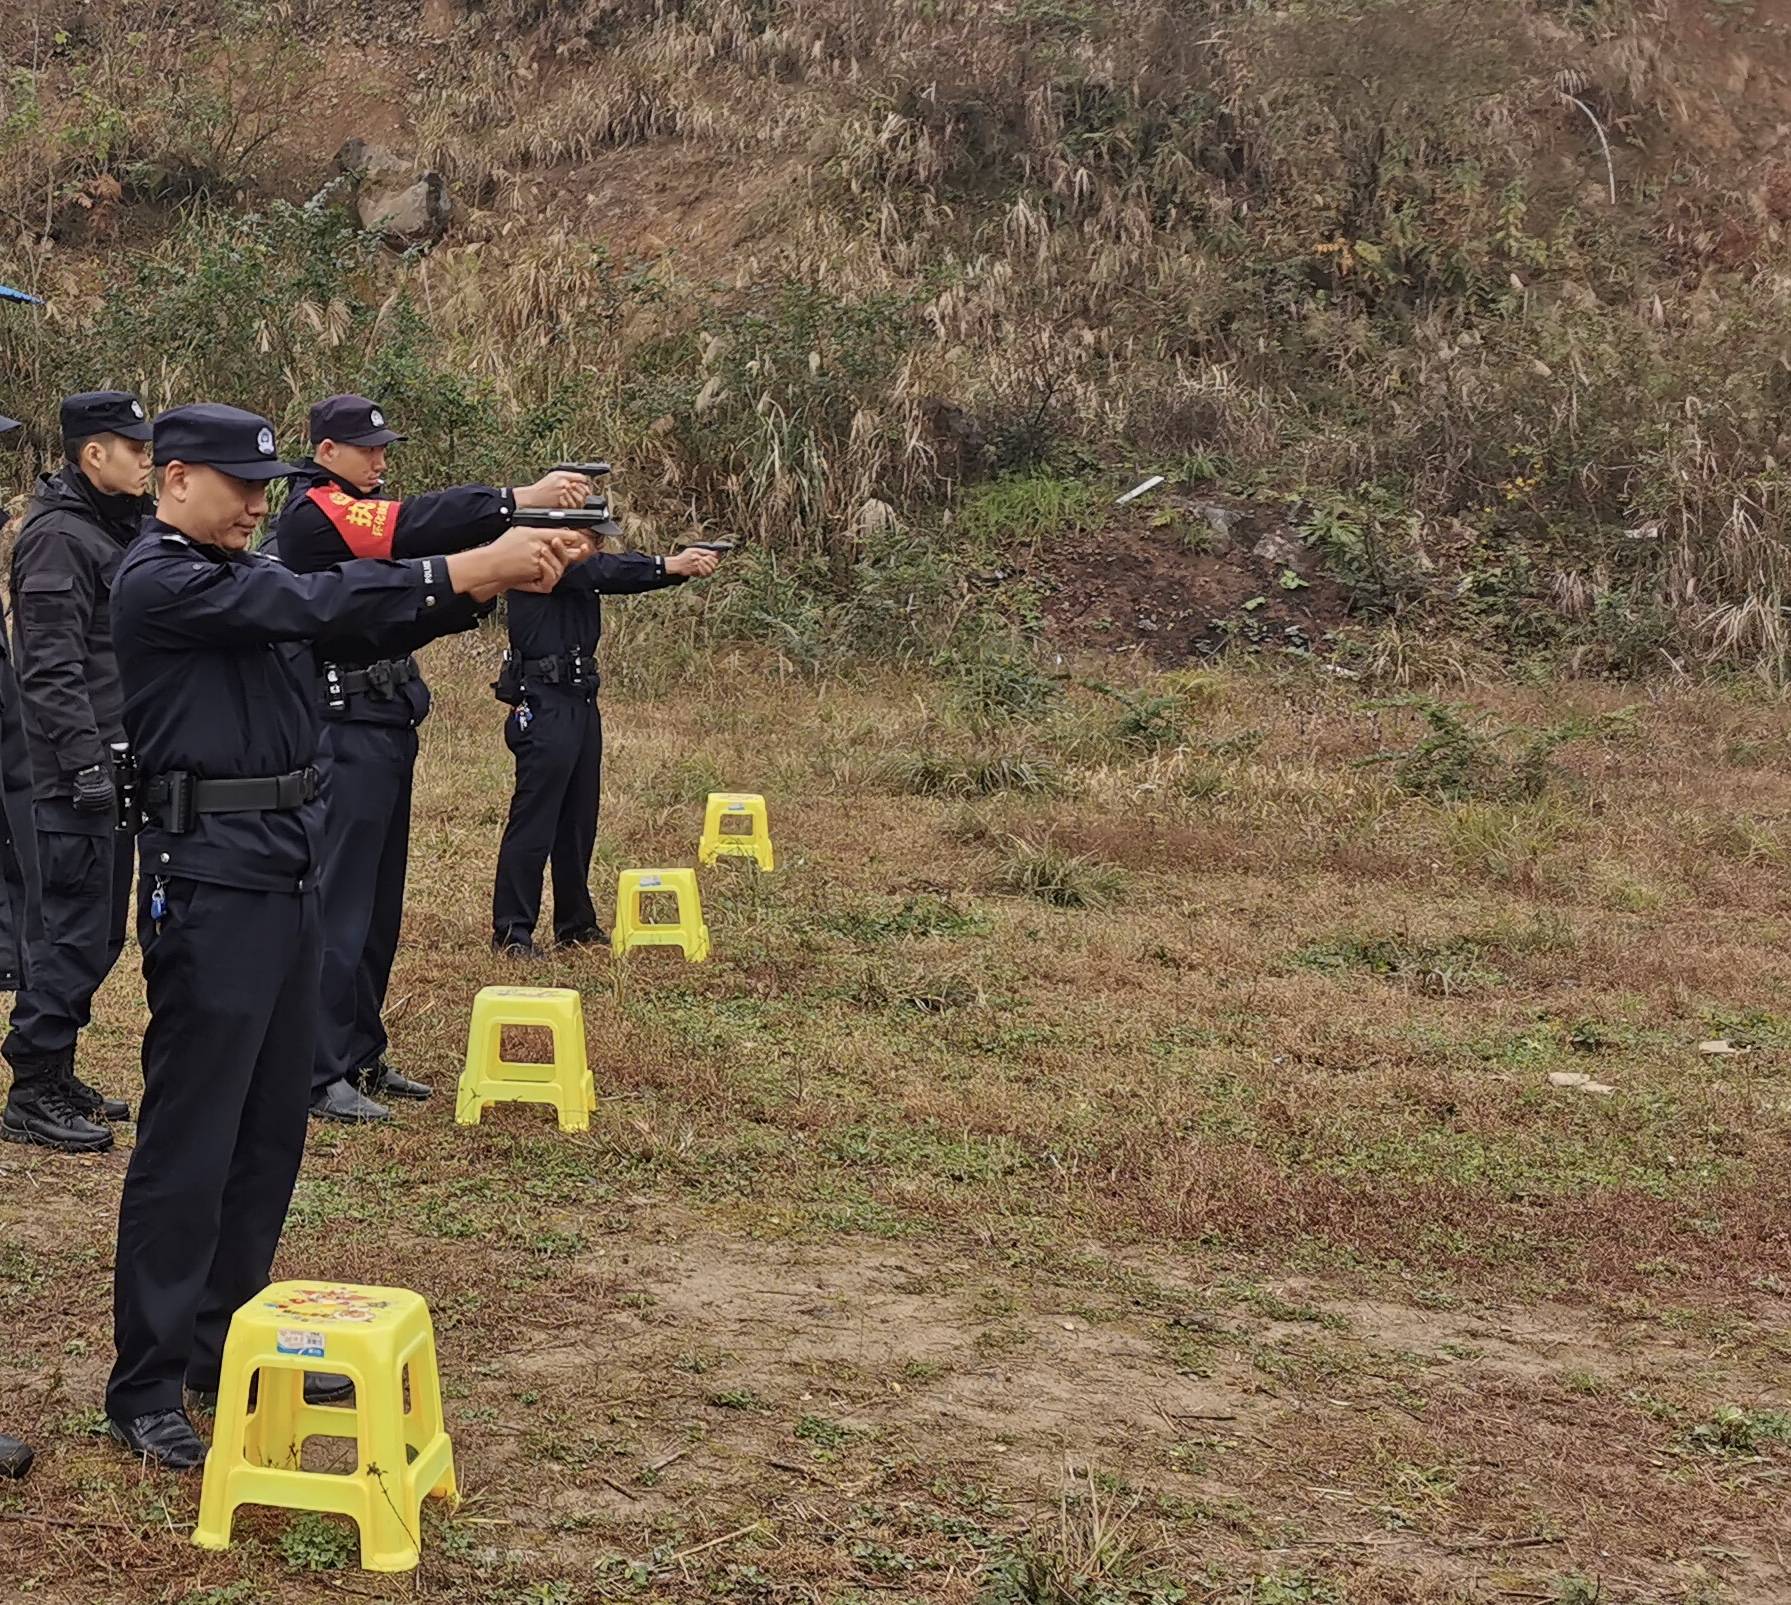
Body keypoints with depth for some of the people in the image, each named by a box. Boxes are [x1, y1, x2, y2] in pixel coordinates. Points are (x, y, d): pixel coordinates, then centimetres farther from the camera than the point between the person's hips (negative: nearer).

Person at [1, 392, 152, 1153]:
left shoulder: (121, 528, 15)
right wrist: (87, 765, -22)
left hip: (120, 767, 10)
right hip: (81, 776, -10)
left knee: (99, 932, 14)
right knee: (79, 934, -7)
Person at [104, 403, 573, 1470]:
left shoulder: (246, 573, 15)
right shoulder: (159, 581, -12)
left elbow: (364, 613, 8)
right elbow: (310, 604, -23)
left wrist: (487, 577, -7)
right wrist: (463, 571, -25)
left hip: (291, 870, 9)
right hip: (211, 876, -9)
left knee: (272, 1129, 14)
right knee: (190, 1137, -5)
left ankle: (226, 1342, 25)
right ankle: (146, 1388, 1)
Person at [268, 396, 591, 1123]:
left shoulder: (355, 513, 19)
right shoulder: (314, 513, -11)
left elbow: (402, 617, 16)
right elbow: (416, 523, -27)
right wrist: (522, 499, -31)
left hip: (385, 732, 10)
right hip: (347, 734, -10)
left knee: (378, 911, 14)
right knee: (338, 907, -8)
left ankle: (361, 1058, 22)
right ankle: (318, 1076, -4)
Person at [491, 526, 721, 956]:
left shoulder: (578, 566, 15)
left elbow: (621, 574, 7)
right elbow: (605, 569, -23)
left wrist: (688, 565, -9)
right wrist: (670, 565, -24)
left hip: (580, 702, 9)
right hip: (544, 706, -9)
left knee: (579, 822, 13)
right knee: (533, 820, -8)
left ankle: (576, 925, 22)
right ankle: (511, 932, -5)